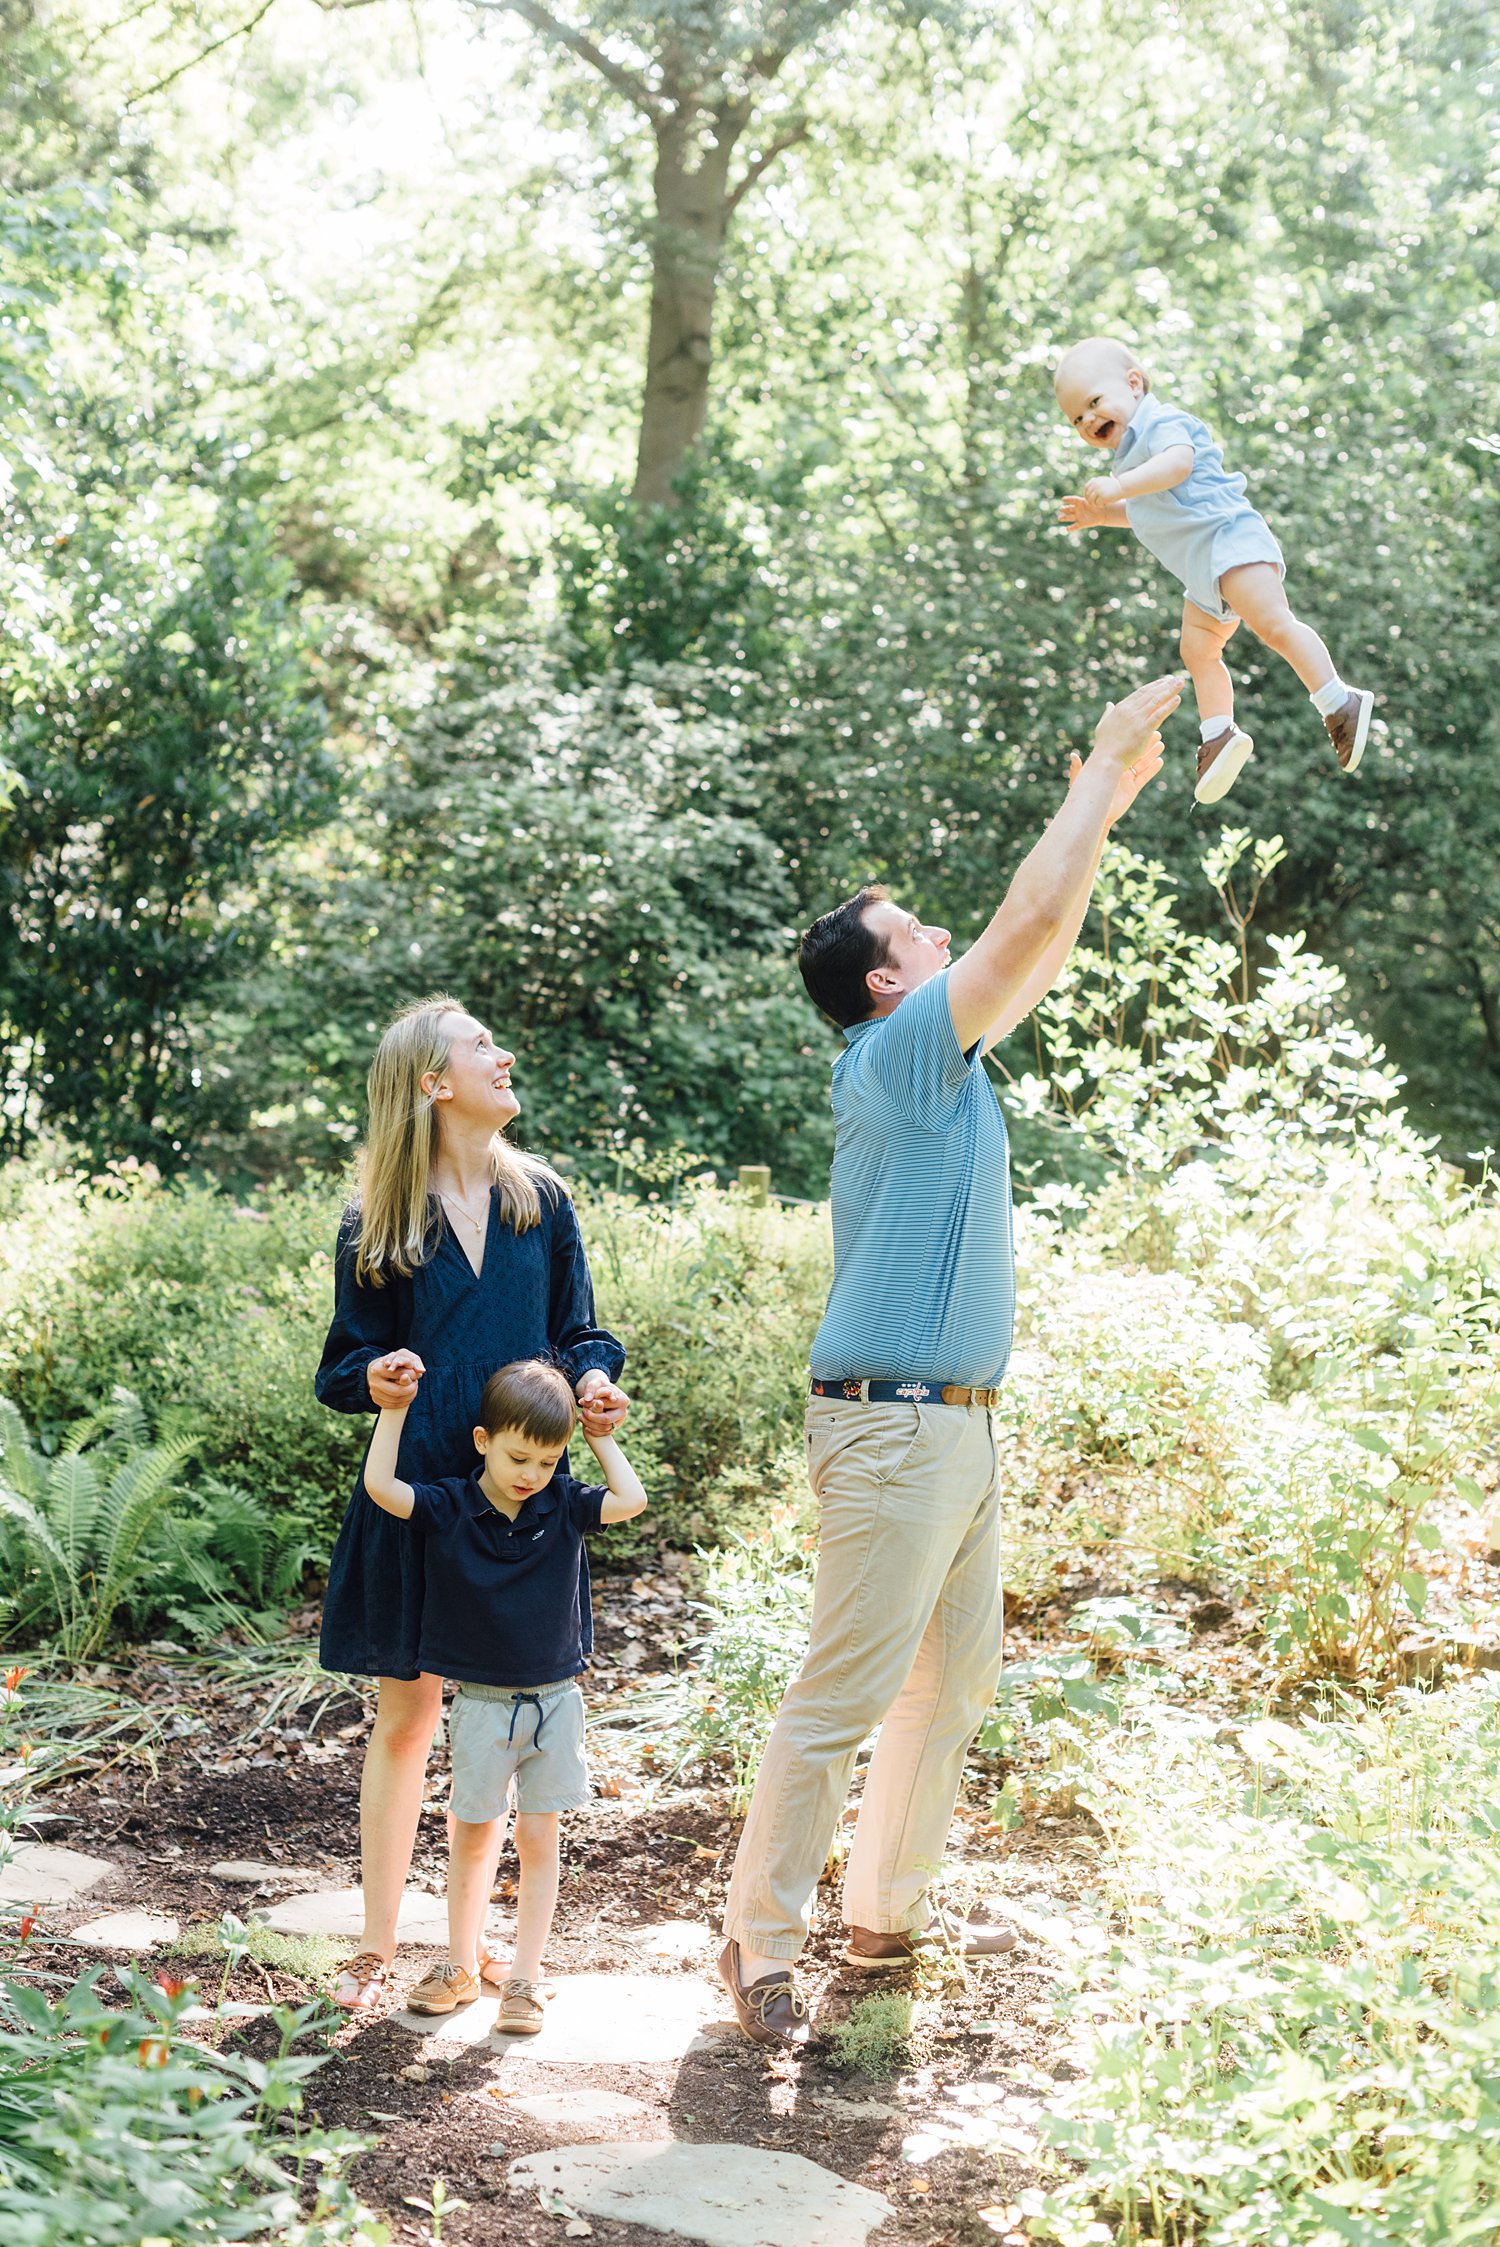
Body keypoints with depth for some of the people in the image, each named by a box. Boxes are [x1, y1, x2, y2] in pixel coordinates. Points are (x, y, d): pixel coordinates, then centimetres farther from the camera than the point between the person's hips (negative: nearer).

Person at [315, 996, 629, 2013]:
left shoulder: (541, 1198, 7)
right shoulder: (376, 1220, 1)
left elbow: (578, 1334, 12)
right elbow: (344, 1363, 4)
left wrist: (595, 1381, -9)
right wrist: (374, 1380, -18)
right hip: (416, 1491, -2)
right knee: (407, 1715, 3)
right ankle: (379, 1946, 14)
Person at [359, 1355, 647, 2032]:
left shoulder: (563, 1506, -1)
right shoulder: (447, 1509, -7)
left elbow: (631, 1500, -9)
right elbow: (379, 1486, -19)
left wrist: (599, 1435, -4)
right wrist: (394, 1405, -17)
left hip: (553, 1699, 1)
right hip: (482, 1703, -1)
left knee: (538, 1839, 5)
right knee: (473, 1836, 10)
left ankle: (524, 1976, 13)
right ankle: (462, 1964, 25)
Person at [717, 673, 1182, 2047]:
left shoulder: (943, 1059, 15)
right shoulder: (899, 1051, -11)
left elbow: (1041, 953, 23)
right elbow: (1029, 924, -18)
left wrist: (1107, 804, 18)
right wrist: (1104, 771, -9)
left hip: (956, 1428, 10)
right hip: (895, 1426, -10)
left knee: (955, 1680, 16)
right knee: (846, 1695, -6)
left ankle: (886, 1915, 27)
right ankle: (761, 1943, 2)